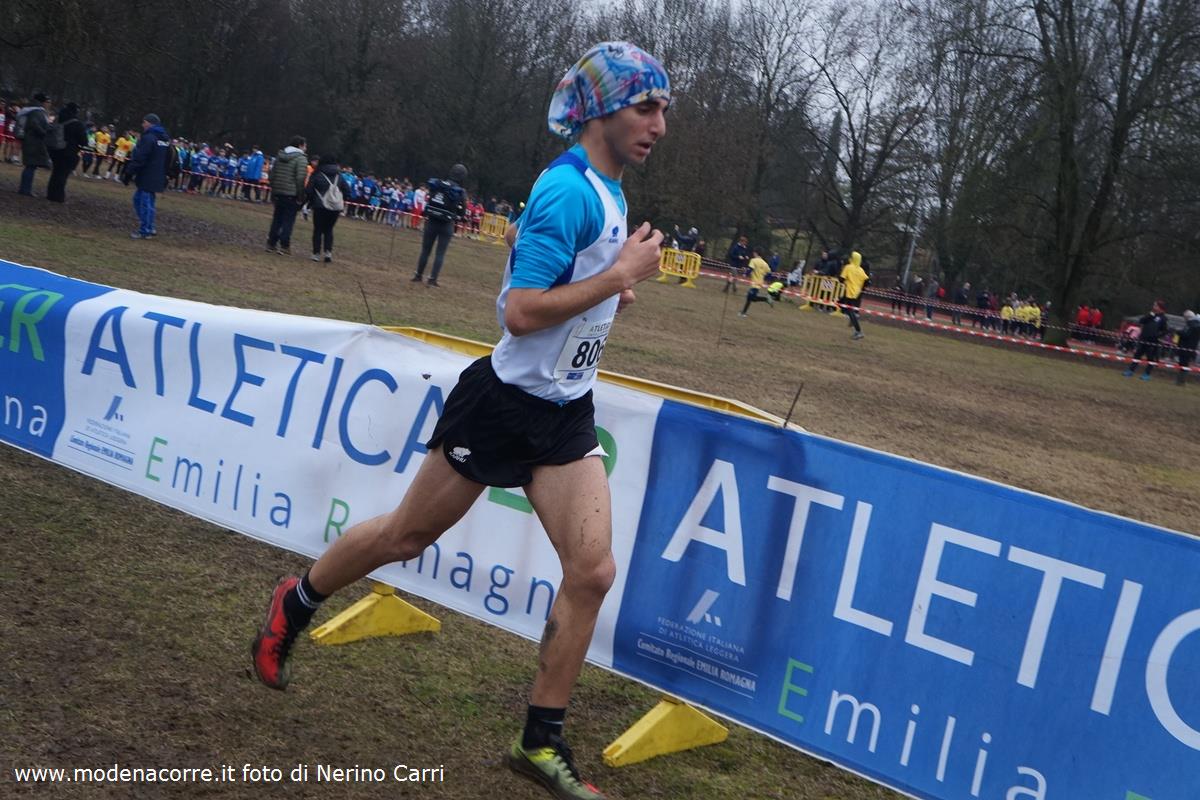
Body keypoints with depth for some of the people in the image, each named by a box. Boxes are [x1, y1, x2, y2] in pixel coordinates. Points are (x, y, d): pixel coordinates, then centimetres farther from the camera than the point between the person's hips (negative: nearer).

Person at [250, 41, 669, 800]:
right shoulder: (569, 190, -21)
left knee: (593, 572, -3)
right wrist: (621, 275, -22)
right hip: (506, 401, -7)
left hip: (567, 413, 8)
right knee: (408, 535, 10)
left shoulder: (609, 189, 8)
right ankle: (295, 603, 38)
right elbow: (521, 312, -27)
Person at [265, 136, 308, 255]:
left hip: (278, 193, 6)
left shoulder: (280, 156, 12)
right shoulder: (301, 158, -10)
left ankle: (271, 244, 14)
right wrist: (300, 197, -12)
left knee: (277, 218, 13)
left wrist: (273, 190, 17)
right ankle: (284, 246, -3)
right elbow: (300, 179, -16)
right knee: (288, 220, -1)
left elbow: (272, 174, 12)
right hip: (291, 195, -6)